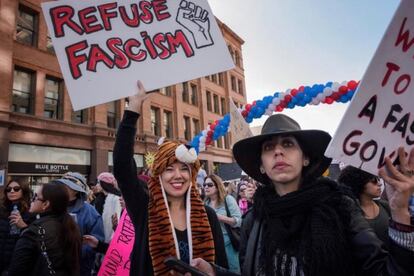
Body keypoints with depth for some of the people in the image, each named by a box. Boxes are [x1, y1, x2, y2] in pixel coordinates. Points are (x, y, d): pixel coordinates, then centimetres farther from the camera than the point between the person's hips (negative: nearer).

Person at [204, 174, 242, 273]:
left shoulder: (228, 199, -8)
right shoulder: (206, 203, 5)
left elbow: (238, 221, -15)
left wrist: (218, 216, -22)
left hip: (228, 241, -4)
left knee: (233, 270, 6)